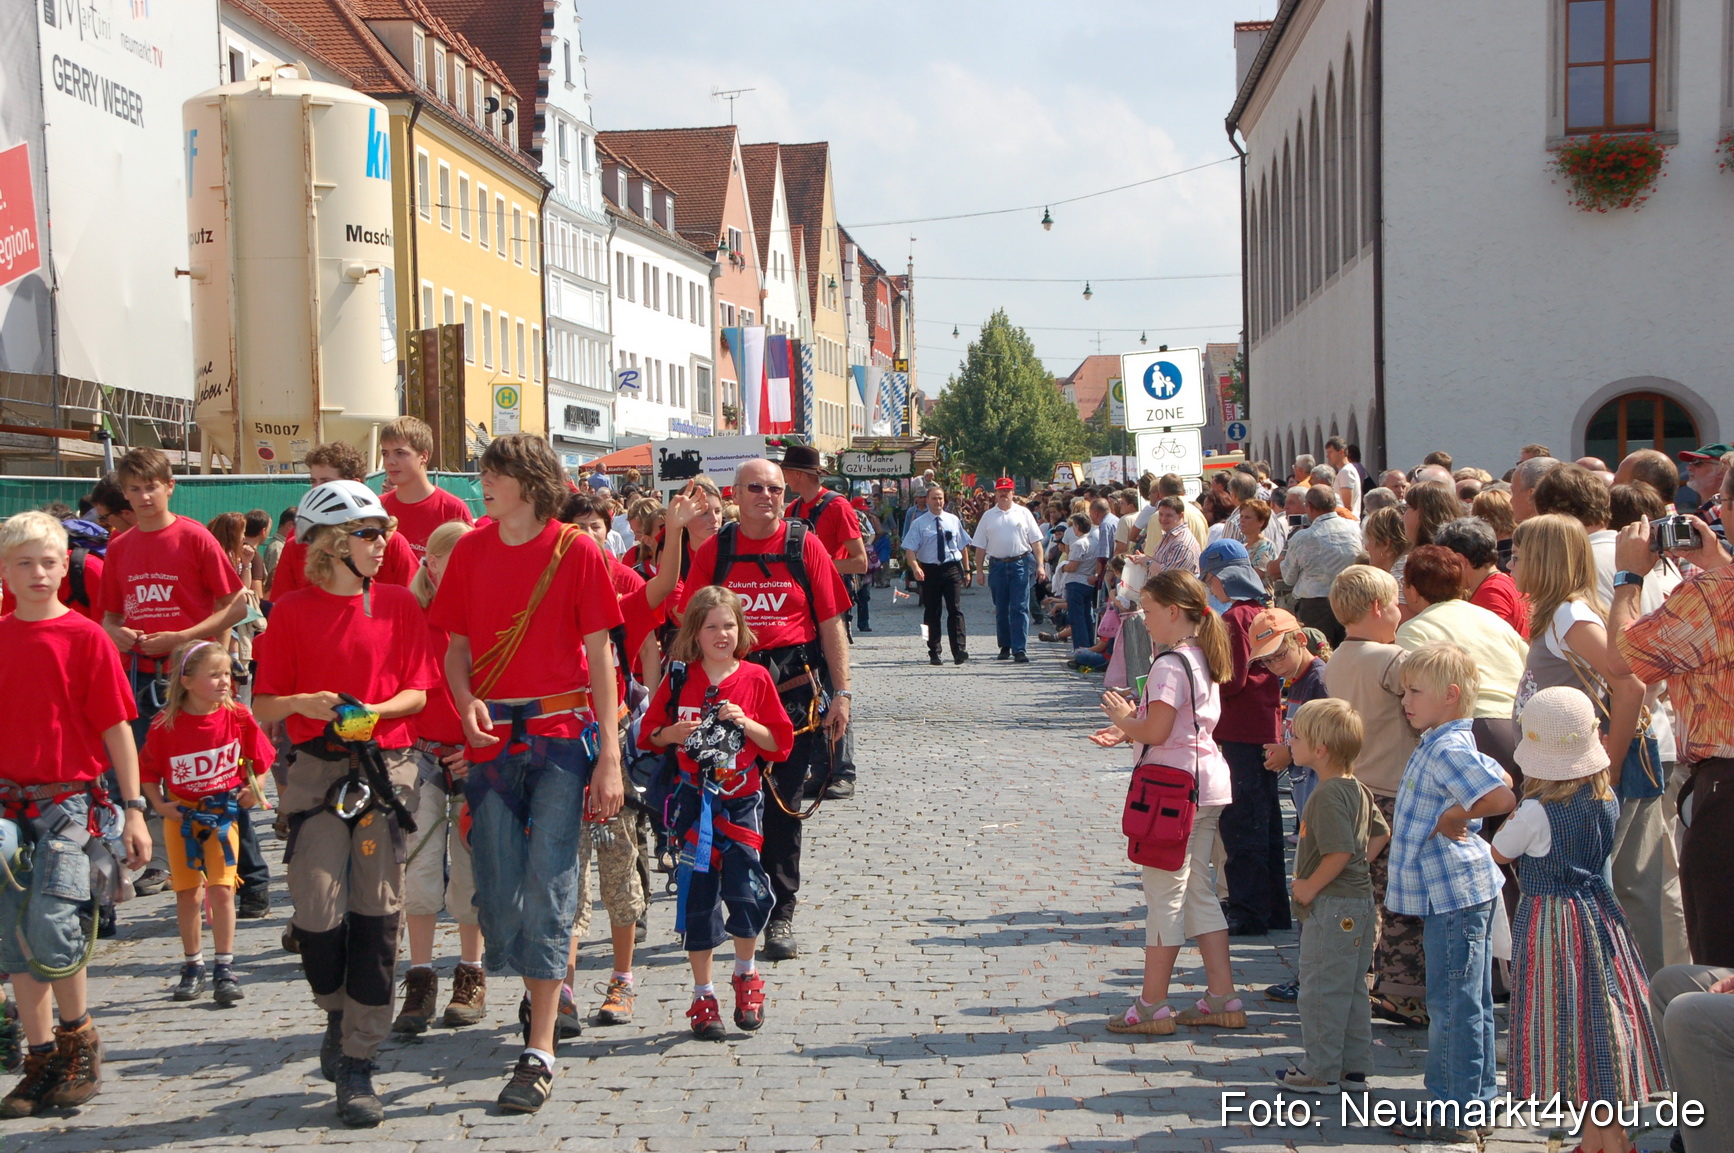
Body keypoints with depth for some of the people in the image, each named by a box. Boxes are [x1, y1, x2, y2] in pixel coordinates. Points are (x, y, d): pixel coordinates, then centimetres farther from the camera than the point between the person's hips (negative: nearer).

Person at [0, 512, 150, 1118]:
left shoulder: (86, 638, -4)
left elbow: (116, 728, -3)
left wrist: (133, 808, -5)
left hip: (69, 799, -4)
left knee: (51, 923, -16)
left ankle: (79, 1036, 8)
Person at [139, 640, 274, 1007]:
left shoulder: (237, 716, -7)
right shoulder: (165, 725, -10)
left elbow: (261, 757, 7)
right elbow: (147, 769, 3)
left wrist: (254, 788, -6)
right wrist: (159, 804, -7)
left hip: (223, 810, -1)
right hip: (181, 813, 1)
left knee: (221, 889, -8)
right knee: (187, 893, 6)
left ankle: (224, 969, -2)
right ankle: (193, 967, 21)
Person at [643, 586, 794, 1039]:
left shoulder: (755, 679, 1)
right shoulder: (680, 679, 1)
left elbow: (780, 742, 1)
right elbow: (649, 734, 7)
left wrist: (745, 723, -14)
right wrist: (671, 734, -13)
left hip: (742, 801, 0)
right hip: (694, 801, 1)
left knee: (743, 889, -9)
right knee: (697, 895, 4)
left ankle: (746, 973, 19)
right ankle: (703, 994, 16)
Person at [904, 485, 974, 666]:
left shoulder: (953, 520, 8)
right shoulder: (919, 523, 1)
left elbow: (963, 546, 13)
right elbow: (910, 549, -7)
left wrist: (966, 570, 11)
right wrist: (915, 567, -24)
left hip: (952, 569, 1)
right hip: (929, 570, 0)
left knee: (955, 609, -9)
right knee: (931, 612, 6)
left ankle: (959, 650, -12)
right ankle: (934, 653, 14)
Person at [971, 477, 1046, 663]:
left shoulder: (1023, 513, 5)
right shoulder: (988, 516, 9)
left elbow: (1036, 542, 4)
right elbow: (980, 547, 9)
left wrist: (1040, 565, -4)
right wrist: (979, 571, 3)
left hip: (1020, 564, -2)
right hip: (997, 565, 2)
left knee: (1020, 608, -7)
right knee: (1001, 609, 10)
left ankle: (1019, 649, -8)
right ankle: (1005, 646, 22)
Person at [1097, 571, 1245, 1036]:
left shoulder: (1170, 664, -17)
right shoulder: (1203, 658, 13)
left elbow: (1156, 731, -21)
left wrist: (1124, 718, -2)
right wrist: (1128, 731, 11)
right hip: (1207, 784, 10)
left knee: (1165, 893, -3)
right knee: (1198, 889, 14)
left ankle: (1152, 1005, 4)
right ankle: (1223, 997, 15)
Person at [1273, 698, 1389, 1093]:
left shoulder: (1328, 794, -20)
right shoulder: (1357, 788, 10)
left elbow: (1339, 852, -27)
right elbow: (1381, 833, 20)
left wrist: (1310, 887, -17)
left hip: (1332, 908, -10)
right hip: (1358, 902, 10)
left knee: (1320, 990, 0)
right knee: (1351, 989, 16)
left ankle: (1322, 1071, 8)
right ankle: (1354, 1067, 23)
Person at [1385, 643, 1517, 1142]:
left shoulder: (1449, 751, -18)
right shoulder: (1440, 746, 13)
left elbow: (1504, 797, -28)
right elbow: (1497, 777, 24)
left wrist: (1453, 818, -15)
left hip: (1455, 894, -11)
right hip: (1454, 892, 11)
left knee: (1452, 1006, -4)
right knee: (1470, 1004, 16)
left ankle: (1453, 1113, 2)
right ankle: (1475, 1099, 25)